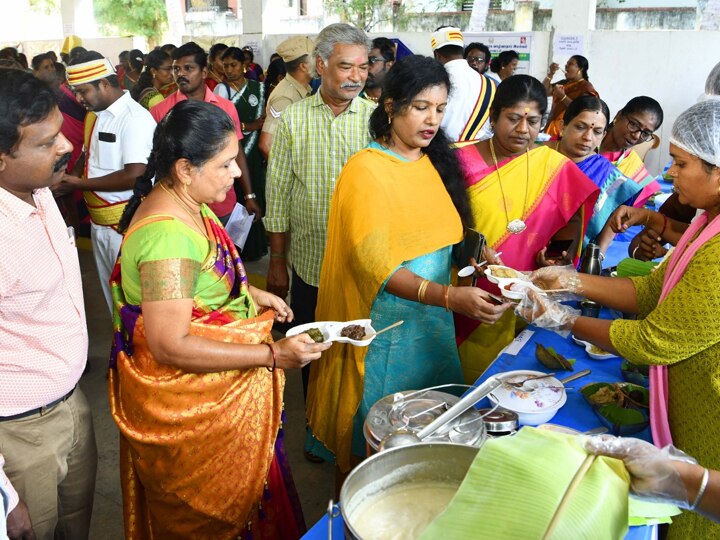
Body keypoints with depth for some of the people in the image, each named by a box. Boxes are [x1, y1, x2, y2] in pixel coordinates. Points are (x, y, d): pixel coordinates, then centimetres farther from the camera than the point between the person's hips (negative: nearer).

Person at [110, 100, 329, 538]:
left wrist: (251, 294, 5)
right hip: (187, 403, -9)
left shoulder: (187, 204, 0)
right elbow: (170, 346, -31)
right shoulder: (168, 234, -31)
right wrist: (272, 354, -29)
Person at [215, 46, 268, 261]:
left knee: (254, 196, 4)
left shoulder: (258, 87, 8)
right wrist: (249, 126, -13)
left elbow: (262, 119, 4)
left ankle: (254, 246, 18)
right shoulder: (222, 88, 1)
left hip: (252, 151, 2)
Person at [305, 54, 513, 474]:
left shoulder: (436, 161, 7)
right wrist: (450, 296, -33)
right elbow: (375, 266, -23)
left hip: (434, 321, 7)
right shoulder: (366, 169, -15)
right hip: (384, 325, -6)